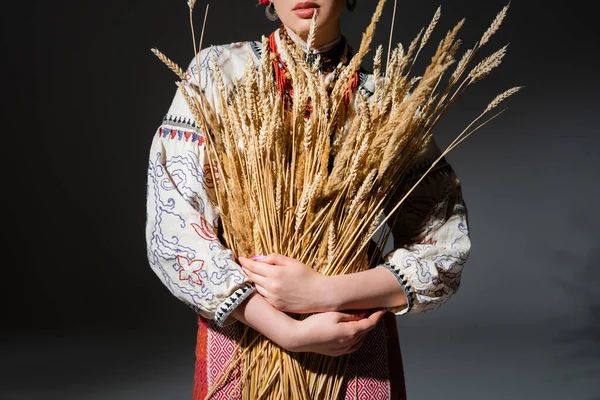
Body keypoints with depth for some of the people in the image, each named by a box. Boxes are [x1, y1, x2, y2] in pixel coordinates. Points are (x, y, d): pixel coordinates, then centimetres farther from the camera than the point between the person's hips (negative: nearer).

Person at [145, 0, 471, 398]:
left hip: (353, 341, 1)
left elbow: (445, 248, -5)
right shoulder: (217, 70, -5)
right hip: (242, 332, 0)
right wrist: (291, 331, -19)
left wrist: (326, 291, -20)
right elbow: (172, 228, -11)